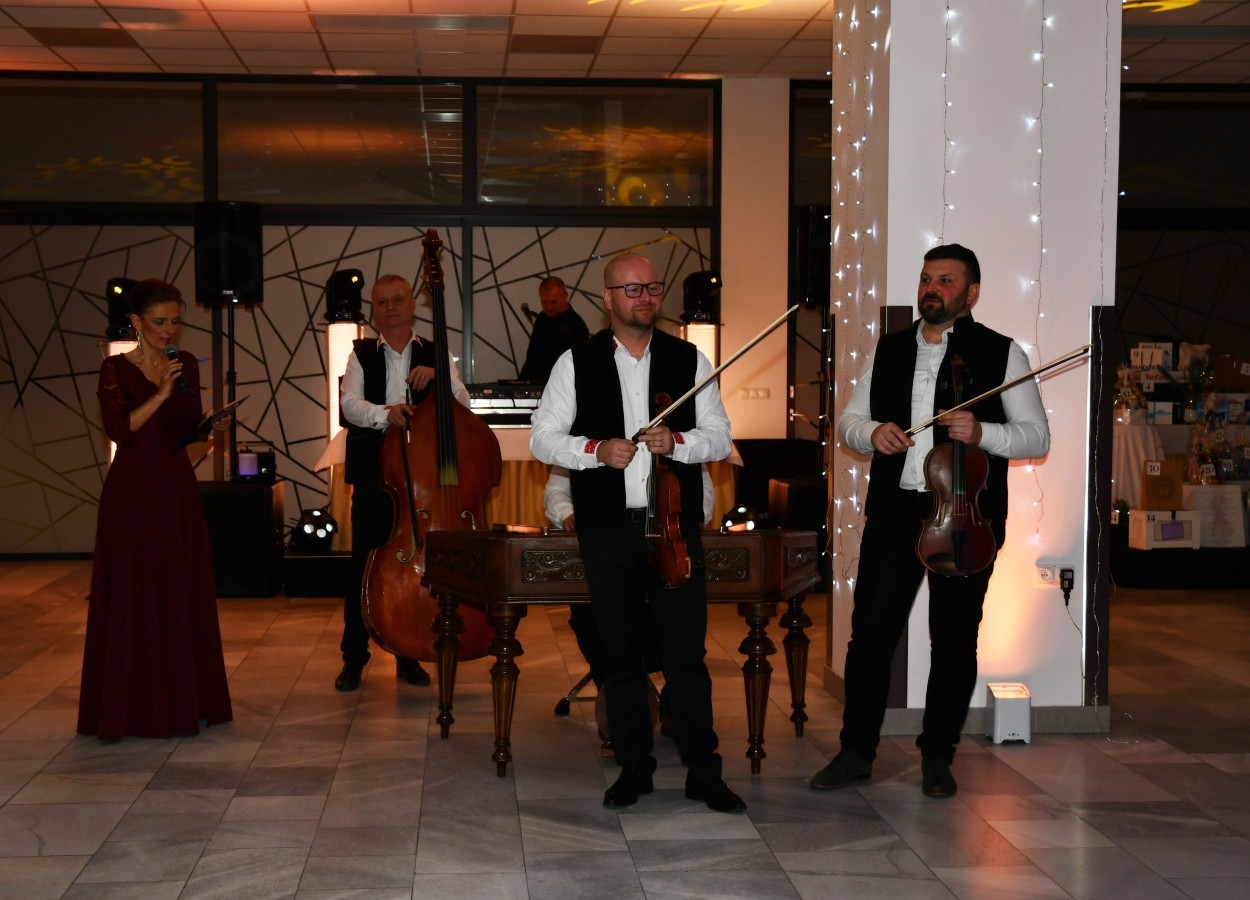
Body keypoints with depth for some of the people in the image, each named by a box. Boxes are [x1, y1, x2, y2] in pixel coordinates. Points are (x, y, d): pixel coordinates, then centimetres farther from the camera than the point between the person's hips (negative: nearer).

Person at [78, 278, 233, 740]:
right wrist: (161, 395, -23)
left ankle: (182, 699, 16)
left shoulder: (186, 365, 9)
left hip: (178, 488, 5)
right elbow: (118, 428, -16)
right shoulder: (117, 368, -5)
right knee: (132, 596, -1)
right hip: (133, 490, -5)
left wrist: (186, 387, -10)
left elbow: (192, 429, 6)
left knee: (184, 593, 7)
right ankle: (133, 706, 6)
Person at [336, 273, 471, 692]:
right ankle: (354, 657, 12)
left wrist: (438, 378, -17)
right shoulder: (362, 355, 8)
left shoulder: (435, 356, 10)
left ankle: (409, 656, 17)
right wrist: (384, 413, -29)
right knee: (364, 566, 1)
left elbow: (464, 407, 0)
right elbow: (351, 404, -9)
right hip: (373, 475, -1)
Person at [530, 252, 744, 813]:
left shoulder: (690, 360, 7)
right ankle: (634, 769, 20)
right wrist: (596, 450, -14)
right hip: (607, 530, 0)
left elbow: (719, 436, 7)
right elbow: (543, 437, 2)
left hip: (675, 526, 0)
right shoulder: (577, 363, 5)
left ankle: (703, 772, 9)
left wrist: (678, 442, -13)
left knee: (686, 651, -1)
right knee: (620, 654, 8)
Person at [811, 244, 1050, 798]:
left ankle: (937, 757, 20)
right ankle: (856, 751, 13)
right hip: (894, 509, 3)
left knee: (954, 640, 7)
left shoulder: (1001, 354, 1)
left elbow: (1037, 437, -2)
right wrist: (871, 432, -7)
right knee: (870, 631, 1)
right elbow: (849, 420, 16)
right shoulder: (889, 351, 12)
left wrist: (981, 432, -20)